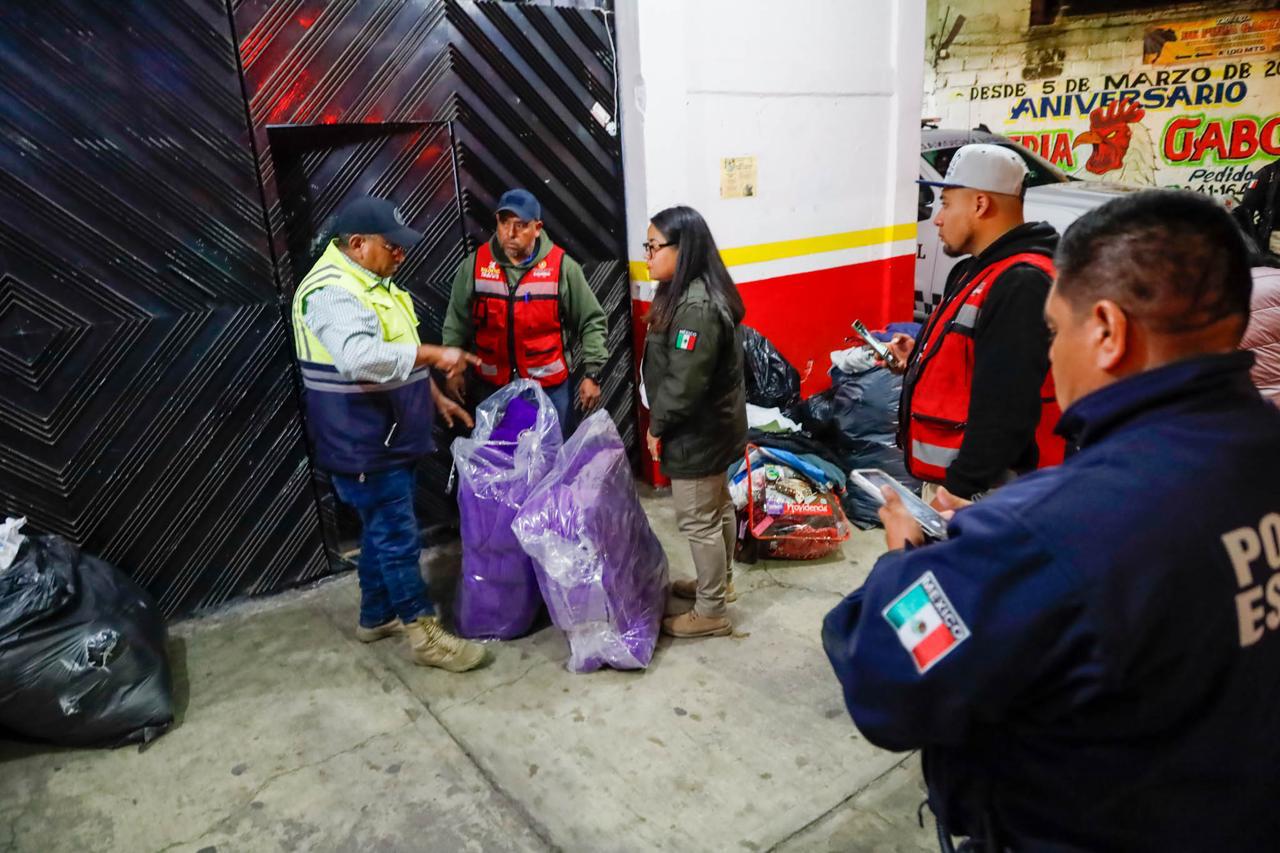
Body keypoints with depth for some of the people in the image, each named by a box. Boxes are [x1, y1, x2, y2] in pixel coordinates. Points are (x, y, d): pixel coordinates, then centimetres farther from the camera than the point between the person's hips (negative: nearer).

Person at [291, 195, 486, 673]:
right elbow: (361, 359, -39)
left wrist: (435, 398, 16)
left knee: (382, 530, 19)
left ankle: (376, 616, 35)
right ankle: (423, 632, 12)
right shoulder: (332, 292, -22)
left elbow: (395, 358, 20)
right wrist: (434, 355, -32)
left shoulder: (370, 282, 12)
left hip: (390, 438, 10)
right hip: (364, 446, -10)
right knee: (398, 536, -1)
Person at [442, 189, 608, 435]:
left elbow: (592, 322, -4)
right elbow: (456, 323, 6)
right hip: (491, 387, 2)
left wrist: (591, 374, -8)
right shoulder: (474, 265, -4)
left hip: (550, 388, -2)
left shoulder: (562, 267, -10)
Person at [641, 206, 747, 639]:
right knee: (718, 508, 22)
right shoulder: (691, 294, 7)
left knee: (698, 521, 3)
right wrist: (662, 422, 13)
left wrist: (657, 425, -14)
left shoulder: (696, 307, -27)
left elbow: (685, 382, -28)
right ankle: (717, 583, 41)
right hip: (713, 426, 10)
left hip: (697, 433, -10)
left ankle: (711, 612, 18)